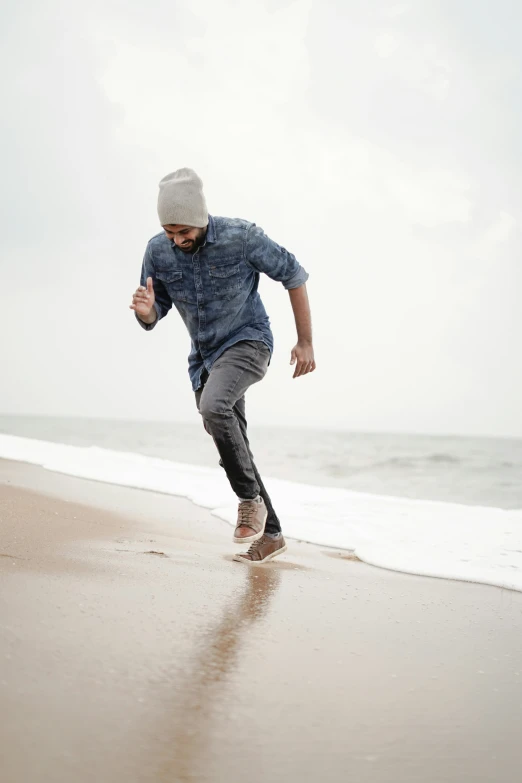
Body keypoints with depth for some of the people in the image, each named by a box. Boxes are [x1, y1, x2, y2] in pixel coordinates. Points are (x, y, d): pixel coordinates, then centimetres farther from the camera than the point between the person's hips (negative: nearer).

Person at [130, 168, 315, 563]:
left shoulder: (242, 237, -20)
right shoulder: (158, 251, -9)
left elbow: (294, 275, -8)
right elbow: (155, 316, 1)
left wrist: (306, 342, -7)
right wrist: (146, 312, -26)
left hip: (247, 341, -6)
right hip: (204, 356, 6)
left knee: (213, 406, -34)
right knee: (232, 450, 8)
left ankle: (250, 498, -16)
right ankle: (270, 534, 22)